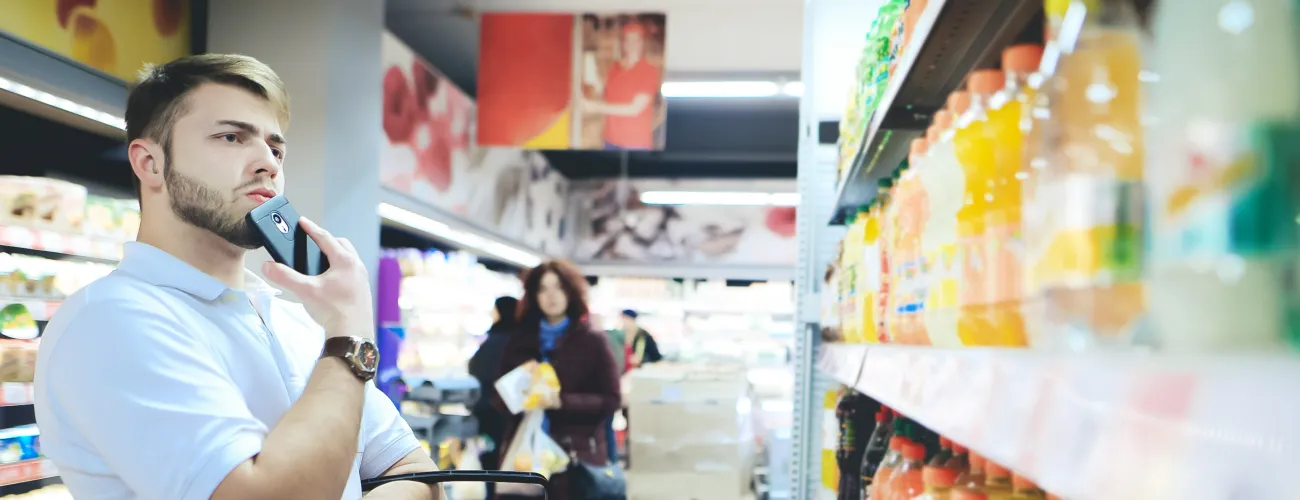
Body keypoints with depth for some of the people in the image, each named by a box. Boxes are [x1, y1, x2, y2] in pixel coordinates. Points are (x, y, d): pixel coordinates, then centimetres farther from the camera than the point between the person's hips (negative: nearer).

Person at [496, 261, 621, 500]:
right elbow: (500, 396, 14)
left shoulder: (592, 340, 1)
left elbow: (611, 400, -3)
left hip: (576, 454, -3)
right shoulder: (519, 341, 12)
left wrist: (562, 402, -18)